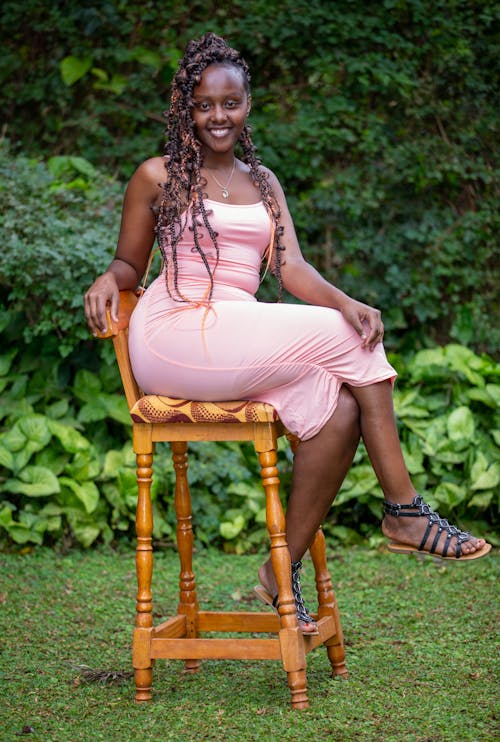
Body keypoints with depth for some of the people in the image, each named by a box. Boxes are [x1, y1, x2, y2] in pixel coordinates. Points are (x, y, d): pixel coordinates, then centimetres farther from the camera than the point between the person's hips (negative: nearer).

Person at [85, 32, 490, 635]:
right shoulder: (158, 177, 8)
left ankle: (283, 574, -17)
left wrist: (347, 303, -12)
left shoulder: (262, 182, 21)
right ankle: (404, 511, -16)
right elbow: (130, 263, 13)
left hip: (241, 346, 5)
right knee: (343, 338, -22)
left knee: (339, 408, -25)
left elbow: (291, 268, 8)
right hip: (175, 335, -5)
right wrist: (108, 279, -13)